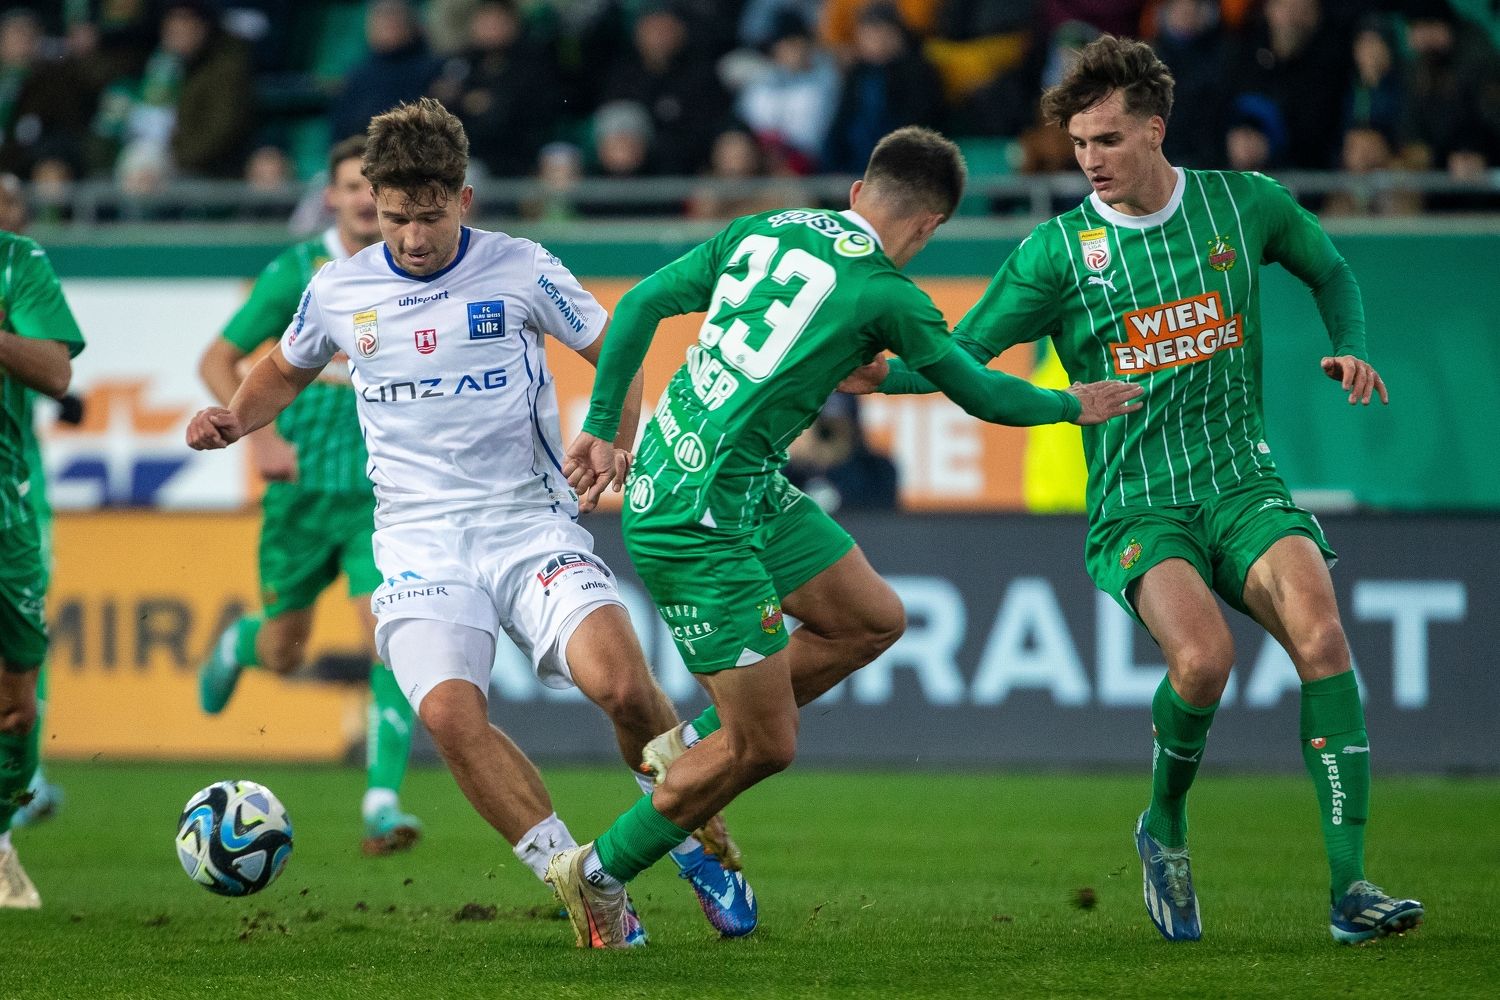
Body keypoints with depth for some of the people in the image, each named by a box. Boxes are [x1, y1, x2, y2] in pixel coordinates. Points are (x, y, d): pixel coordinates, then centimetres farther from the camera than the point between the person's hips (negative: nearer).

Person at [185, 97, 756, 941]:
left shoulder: (520, 271, -2)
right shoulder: (339, 292, 6)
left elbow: (616, 355, 7)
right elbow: (288, 369, 26)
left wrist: (613, 445, -11)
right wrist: (237, 420, 6)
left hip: (532, 521, -1)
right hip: (421, 539, 2)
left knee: (619, 683, -25)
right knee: (450, 712, -26)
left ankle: (702, 842, 4)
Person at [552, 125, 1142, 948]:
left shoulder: (762, 230, 8)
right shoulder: (884, 293, -10)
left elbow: (640, 304, 8)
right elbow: (981, 394, 2)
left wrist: (603, 428, 15)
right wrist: (1073, 406, 21)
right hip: (697, 516, -9)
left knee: (873, 619, 17)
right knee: (764, 746, 0)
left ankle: (691, 747, 23)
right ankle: (599, 872, 14)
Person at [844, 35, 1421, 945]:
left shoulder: (1246, 205, 4)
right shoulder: (1059, 250, -1)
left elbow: (1330, 271, 22)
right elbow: (964, 354, -1)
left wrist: (1351, 350, 4)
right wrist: (880, 373, -19)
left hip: (1242, 484, 2)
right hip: (1135, 505, -2)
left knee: (1320, 632, -26)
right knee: (1202, 655, -30)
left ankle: (1349, 886, -23)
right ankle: (1165, 828, 1)